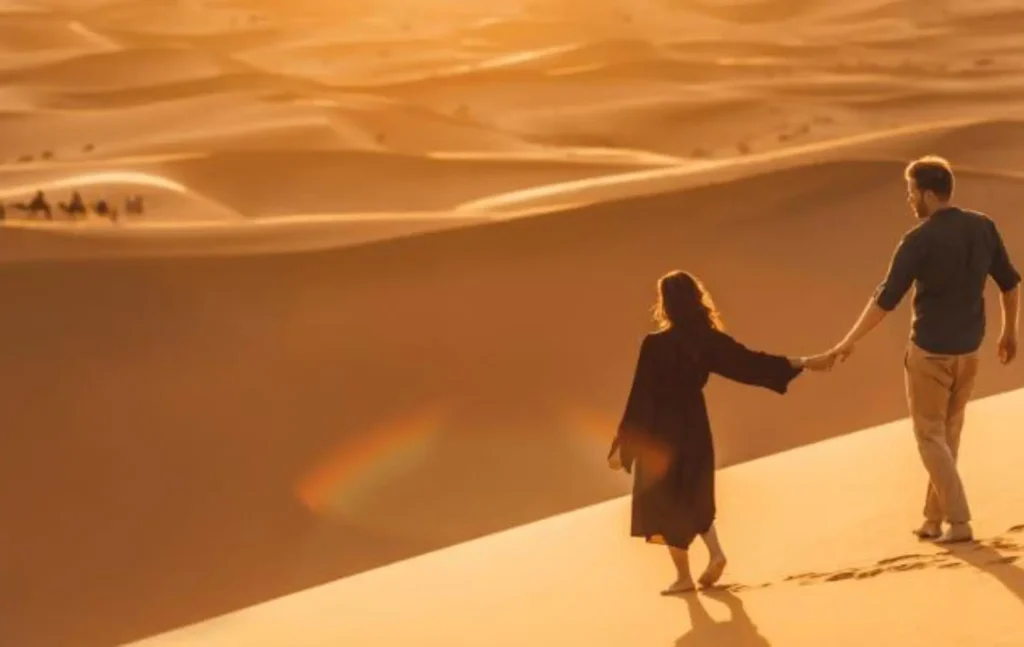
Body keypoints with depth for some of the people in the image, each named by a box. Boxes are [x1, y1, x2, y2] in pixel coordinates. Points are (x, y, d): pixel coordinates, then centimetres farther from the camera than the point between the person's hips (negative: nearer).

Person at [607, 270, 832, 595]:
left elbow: (640, 398, -16)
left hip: (662, 429, -5)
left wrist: (622, 444, -9)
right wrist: (804, 362, 7)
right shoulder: (709, 339, -6)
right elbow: (752, 362, -1)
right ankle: (715, 552, 9)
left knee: (666, 501, 9)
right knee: (692, 495, 24)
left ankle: (683, 576, 13)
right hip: (694, 424, 5)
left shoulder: (655, 346, -19)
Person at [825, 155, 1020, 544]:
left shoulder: (919, 241, -17)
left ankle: (959, 522, 0)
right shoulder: (983, 227, 0)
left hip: (930, 351, -6)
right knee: (948, 435, 16)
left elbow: (886, 299, -16)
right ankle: (934, 519, 22)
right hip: (968, 349, 6)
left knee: (930, 436, 5)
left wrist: (850, 341, -9)